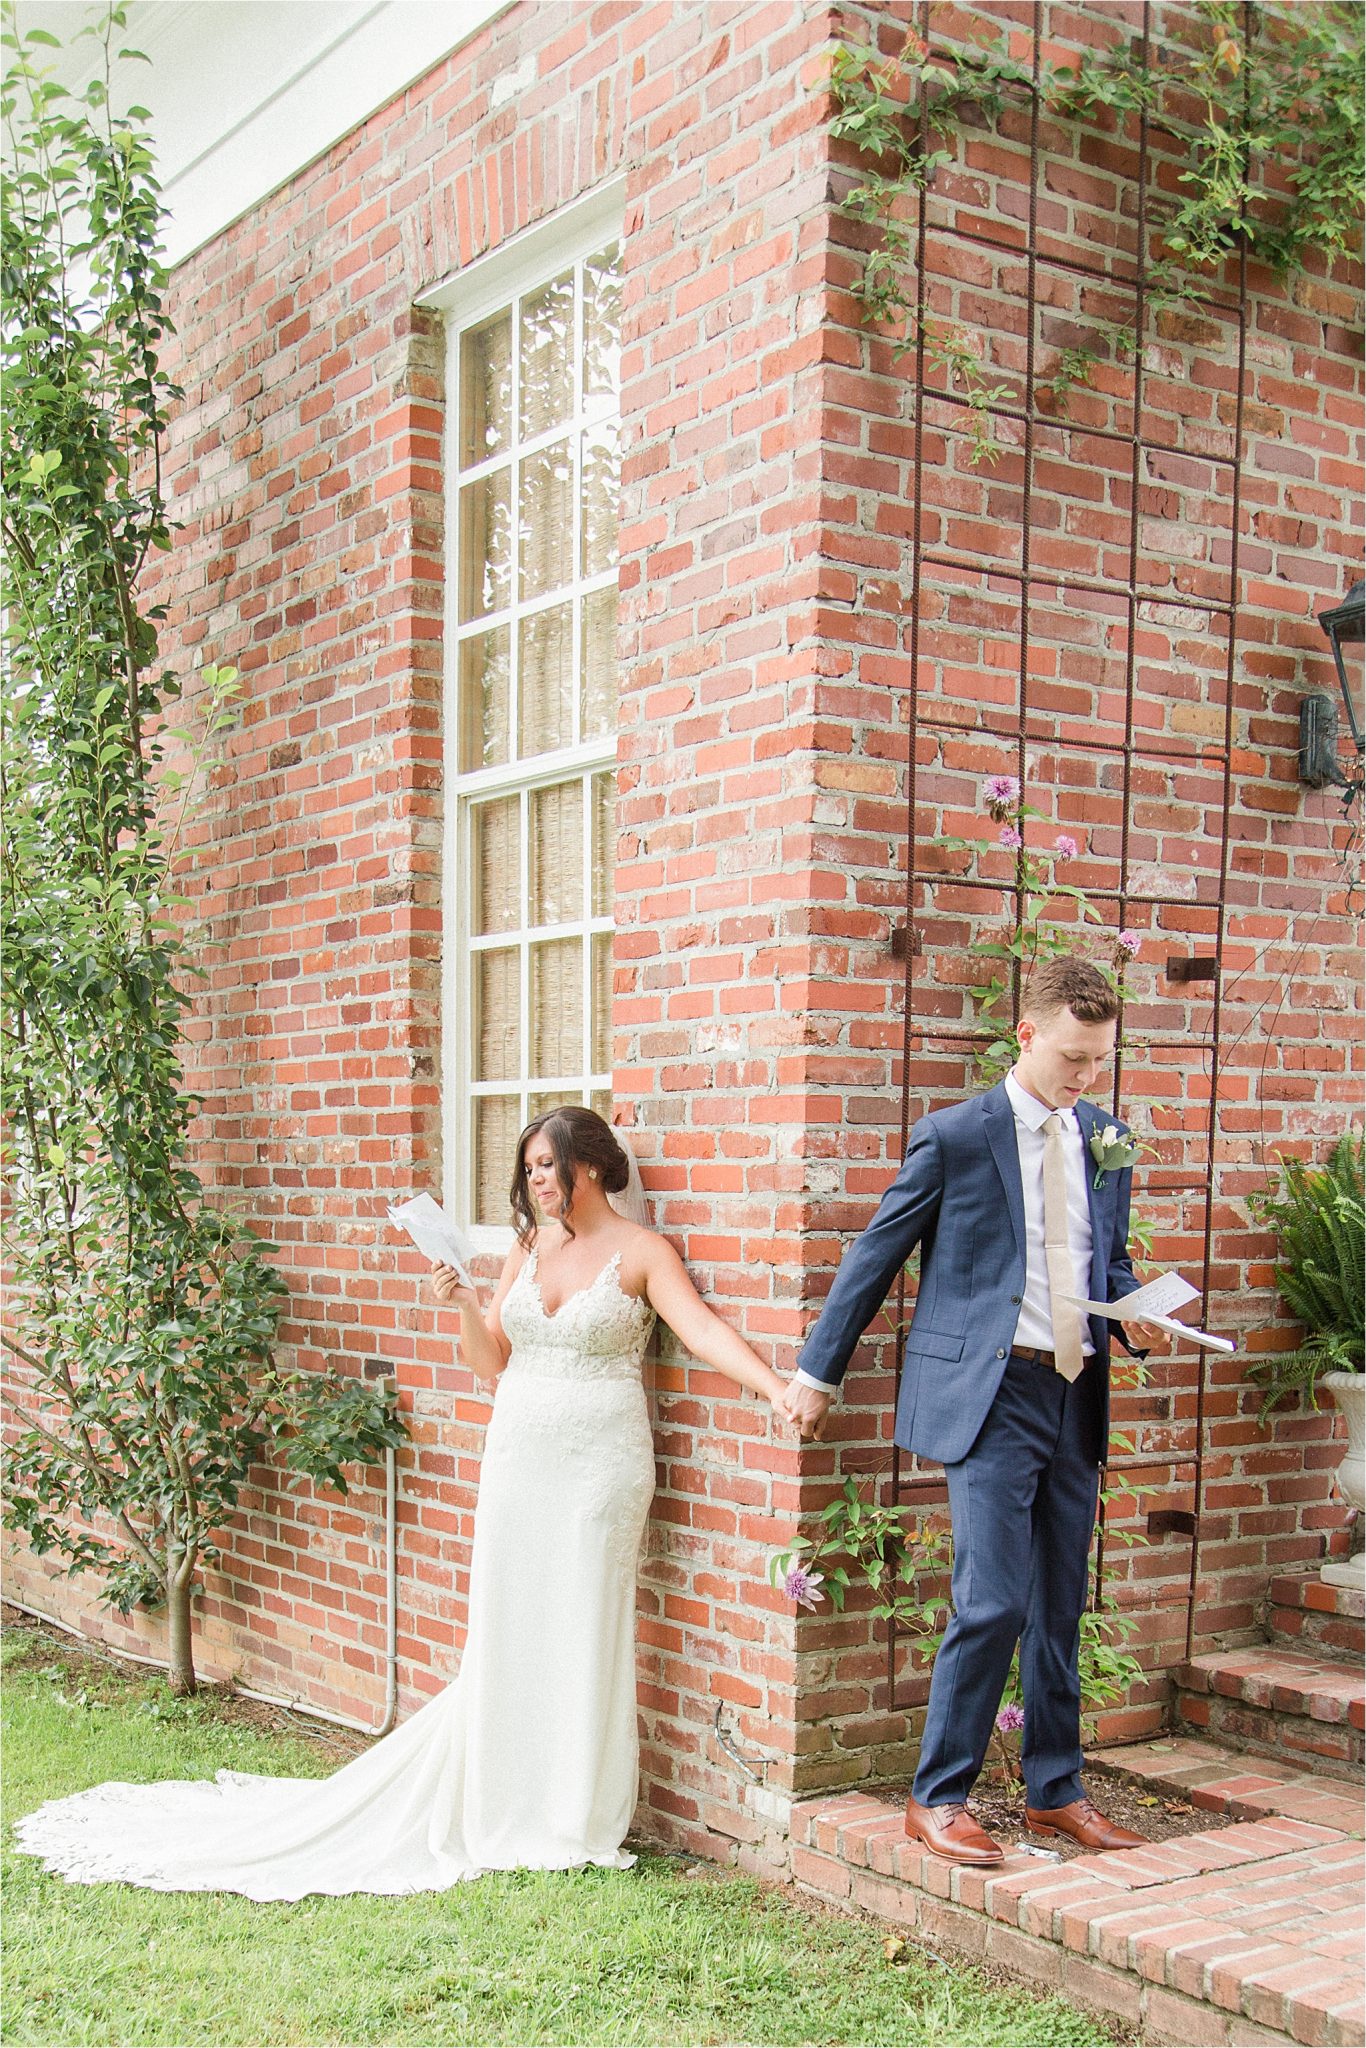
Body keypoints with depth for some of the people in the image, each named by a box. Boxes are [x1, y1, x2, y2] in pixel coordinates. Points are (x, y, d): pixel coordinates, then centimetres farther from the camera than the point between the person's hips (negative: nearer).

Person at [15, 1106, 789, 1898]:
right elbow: (493, 1363, 12)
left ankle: (580, 1824, 14)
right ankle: (506, 1811, 22)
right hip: (517, 1459, 5)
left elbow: (705, 1329, -19)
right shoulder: (530, 1248, 10)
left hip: (599, 1467, -5)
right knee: (506, 1633, 9)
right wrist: (464, 1303, -7)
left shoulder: (642, 1251, -6)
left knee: (584, 1634, 1)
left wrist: (781, 1388, -34)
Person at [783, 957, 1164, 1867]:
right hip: (990, 1398, -5)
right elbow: (876, 1256, 0)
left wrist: (1135, 1310, -1)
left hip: (1074, 1398, 6)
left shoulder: (1105, 1138, 11)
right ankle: (938, 1798, 4)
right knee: (995, 1602, -10)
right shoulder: (955, 1135, -5)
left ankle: (1057, 1791, 26)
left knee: (1061, 1609, 12)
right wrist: (818, 1372, 3)